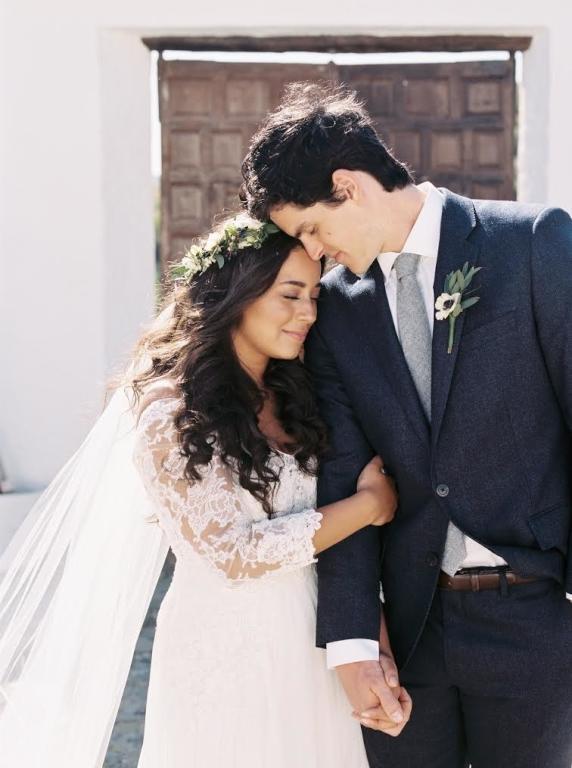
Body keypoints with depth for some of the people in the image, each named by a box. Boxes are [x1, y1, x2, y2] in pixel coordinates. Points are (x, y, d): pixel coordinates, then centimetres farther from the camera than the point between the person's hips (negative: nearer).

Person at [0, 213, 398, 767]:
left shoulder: (295, 399, 6)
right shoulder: (172, 416, -14)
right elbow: (234, 553, -19)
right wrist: (369, 504, -12)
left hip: (312, 650, 6)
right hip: (225, 657, -6)